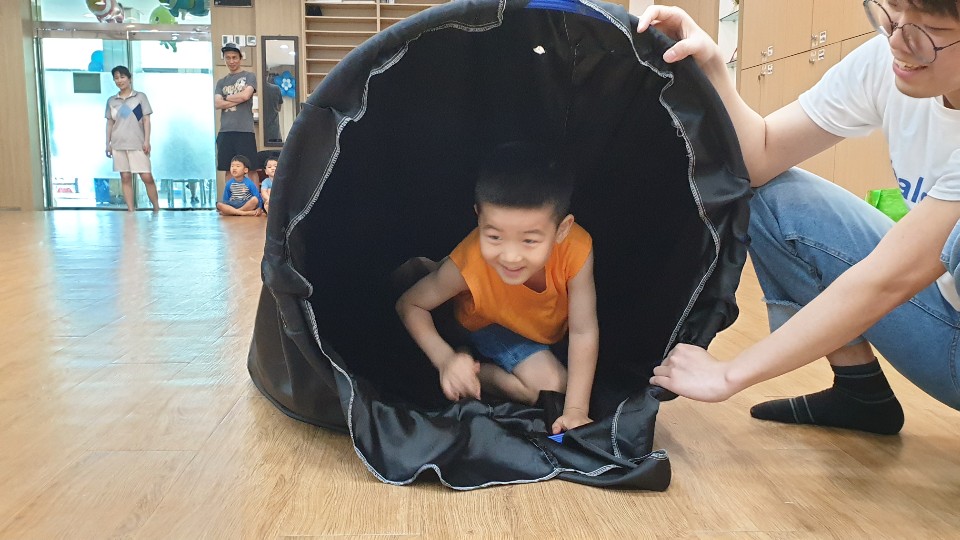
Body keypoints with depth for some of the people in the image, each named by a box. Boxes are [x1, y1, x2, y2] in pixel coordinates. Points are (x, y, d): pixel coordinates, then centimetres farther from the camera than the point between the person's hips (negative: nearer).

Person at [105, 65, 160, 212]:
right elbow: (109, 123, 14)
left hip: (137, 143, -3)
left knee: (147, 177, -6)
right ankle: (131, 210, 5)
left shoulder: (140, 97, 3)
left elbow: (146, 120, 0)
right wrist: (108, 144, 8)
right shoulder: (111, 101, 11)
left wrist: (147, 141, -8)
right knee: (125, 177, 3)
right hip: (118, 144, 3)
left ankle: (157, 209, 5)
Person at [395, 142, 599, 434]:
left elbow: (583, 332, -30)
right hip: (488, 324, -5)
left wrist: (576, 409, -34)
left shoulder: (576, 249, -37)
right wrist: (445, 359, -36)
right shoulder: (469, 262, -38)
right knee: (550, 383, -22)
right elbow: (409, 304, -22)